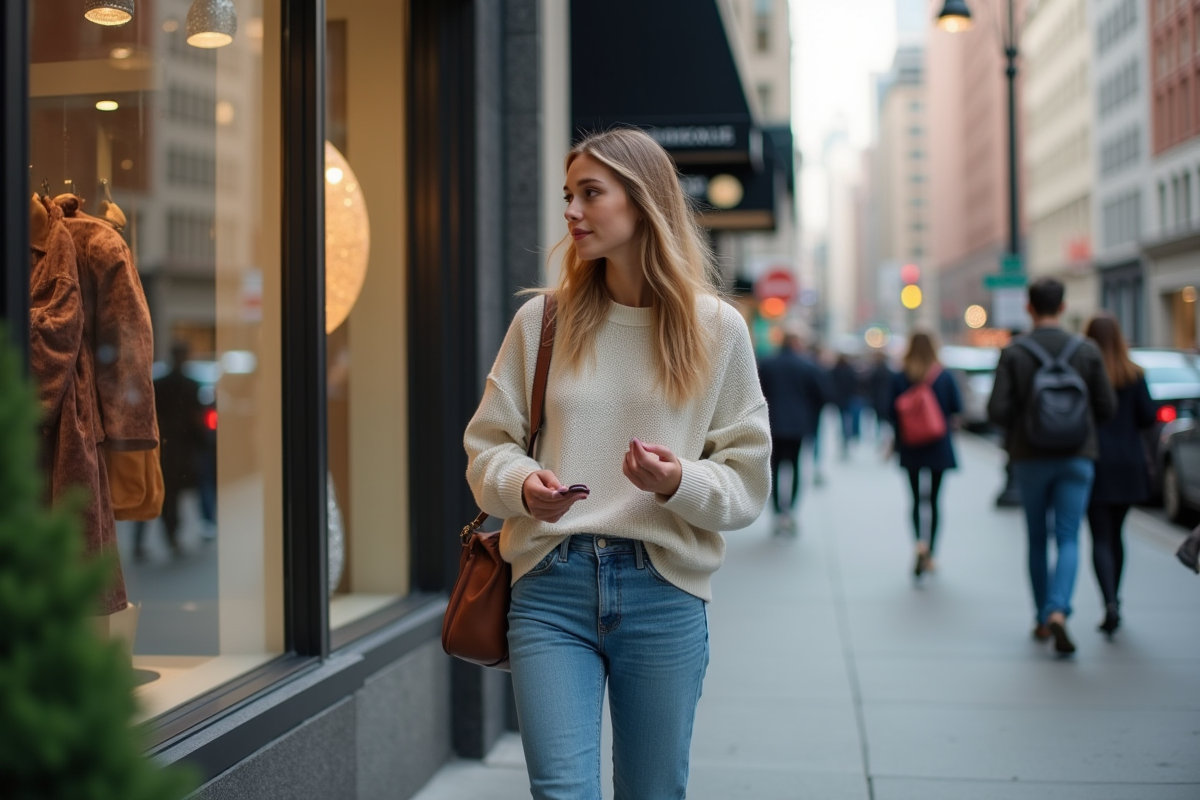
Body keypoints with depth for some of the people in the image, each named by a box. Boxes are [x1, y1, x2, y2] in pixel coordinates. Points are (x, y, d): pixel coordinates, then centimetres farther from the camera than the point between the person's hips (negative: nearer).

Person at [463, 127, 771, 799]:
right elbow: (487, 445, 10)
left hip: (664, 592, 0)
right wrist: (522, 483, -12)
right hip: (552, 590, 0)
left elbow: (747, 483, 3)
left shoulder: (717, 328, 2)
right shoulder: (543, 319, 5)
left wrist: (682, 483, -17)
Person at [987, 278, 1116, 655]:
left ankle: (1042, 620, 21)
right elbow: (1107, 407, 0)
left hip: (1030, 458, 0)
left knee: (1037, 540, 13)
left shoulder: (1013, 352, -7)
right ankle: (1057, 612, -21)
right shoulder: (1087, 351, -2)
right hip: (1076, 458, 0)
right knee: (1068, 539, -1)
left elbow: (997, 410, -12)